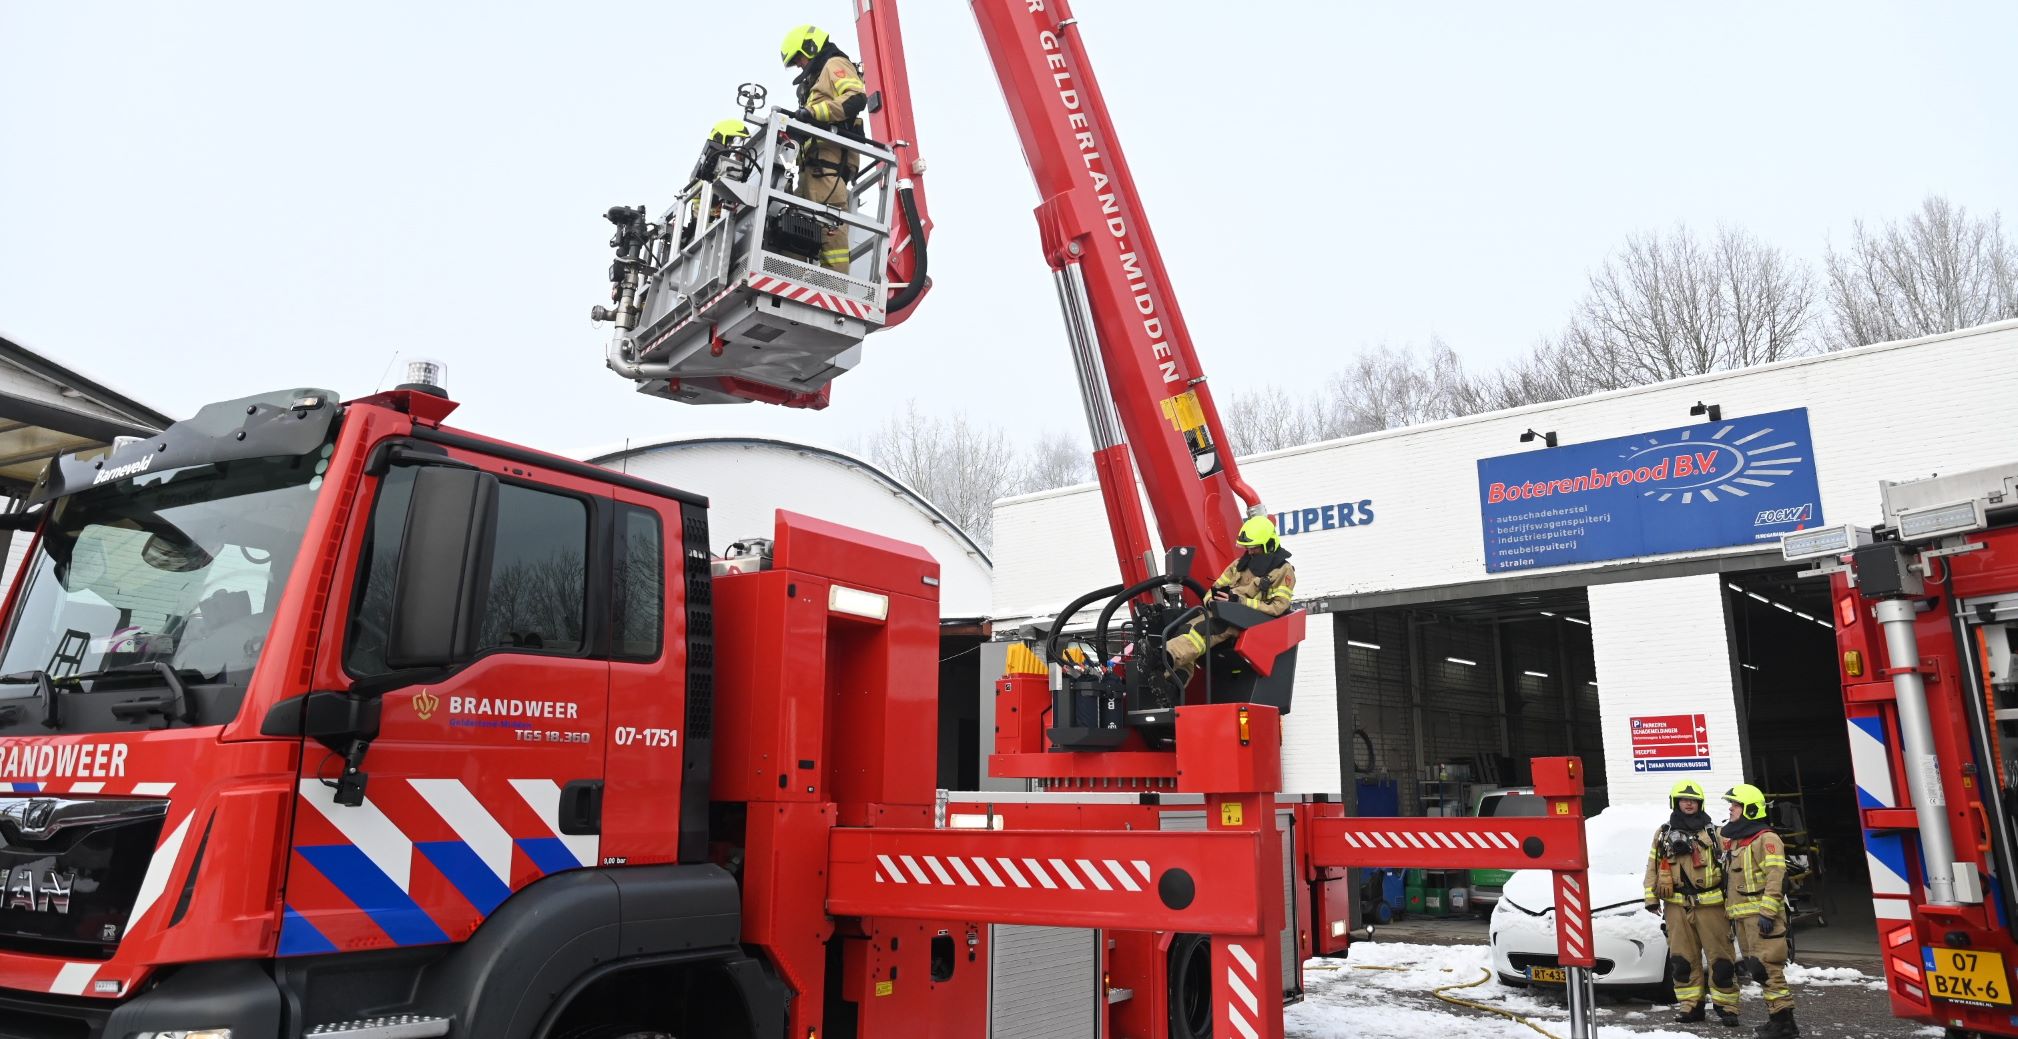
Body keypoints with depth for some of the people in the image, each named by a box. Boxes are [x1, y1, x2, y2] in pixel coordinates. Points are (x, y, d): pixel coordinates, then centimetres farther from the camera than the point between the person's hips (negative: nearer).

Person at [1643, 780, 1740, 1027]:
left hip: (1710, 904, -2)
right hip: (1677, 906, 2)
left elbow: (1728, 865, 4)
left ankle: (1726, 1006, 9)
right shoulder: (1663, 833, 11)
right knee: (1682, 959, 6)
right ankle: (1690, 1005, 14)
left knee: (1719, 957, -1)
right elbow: (1653, 867, 11)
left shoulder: (1713, 833, 6)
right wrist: (1651, 898, 5)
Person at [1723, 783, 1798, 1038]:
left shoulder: (1766, 839, -9)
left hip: (1762, 915, -10)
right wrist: (1730, 912, 22)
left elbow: (1775, 878, -18)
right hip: (1743, 916, 10)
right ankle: (1777, 1018, 20)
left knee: (1767, 968, -11)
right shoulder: (1734, 841, 20)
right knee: (1757, 968, 12)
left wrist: (1767, 913, -23)